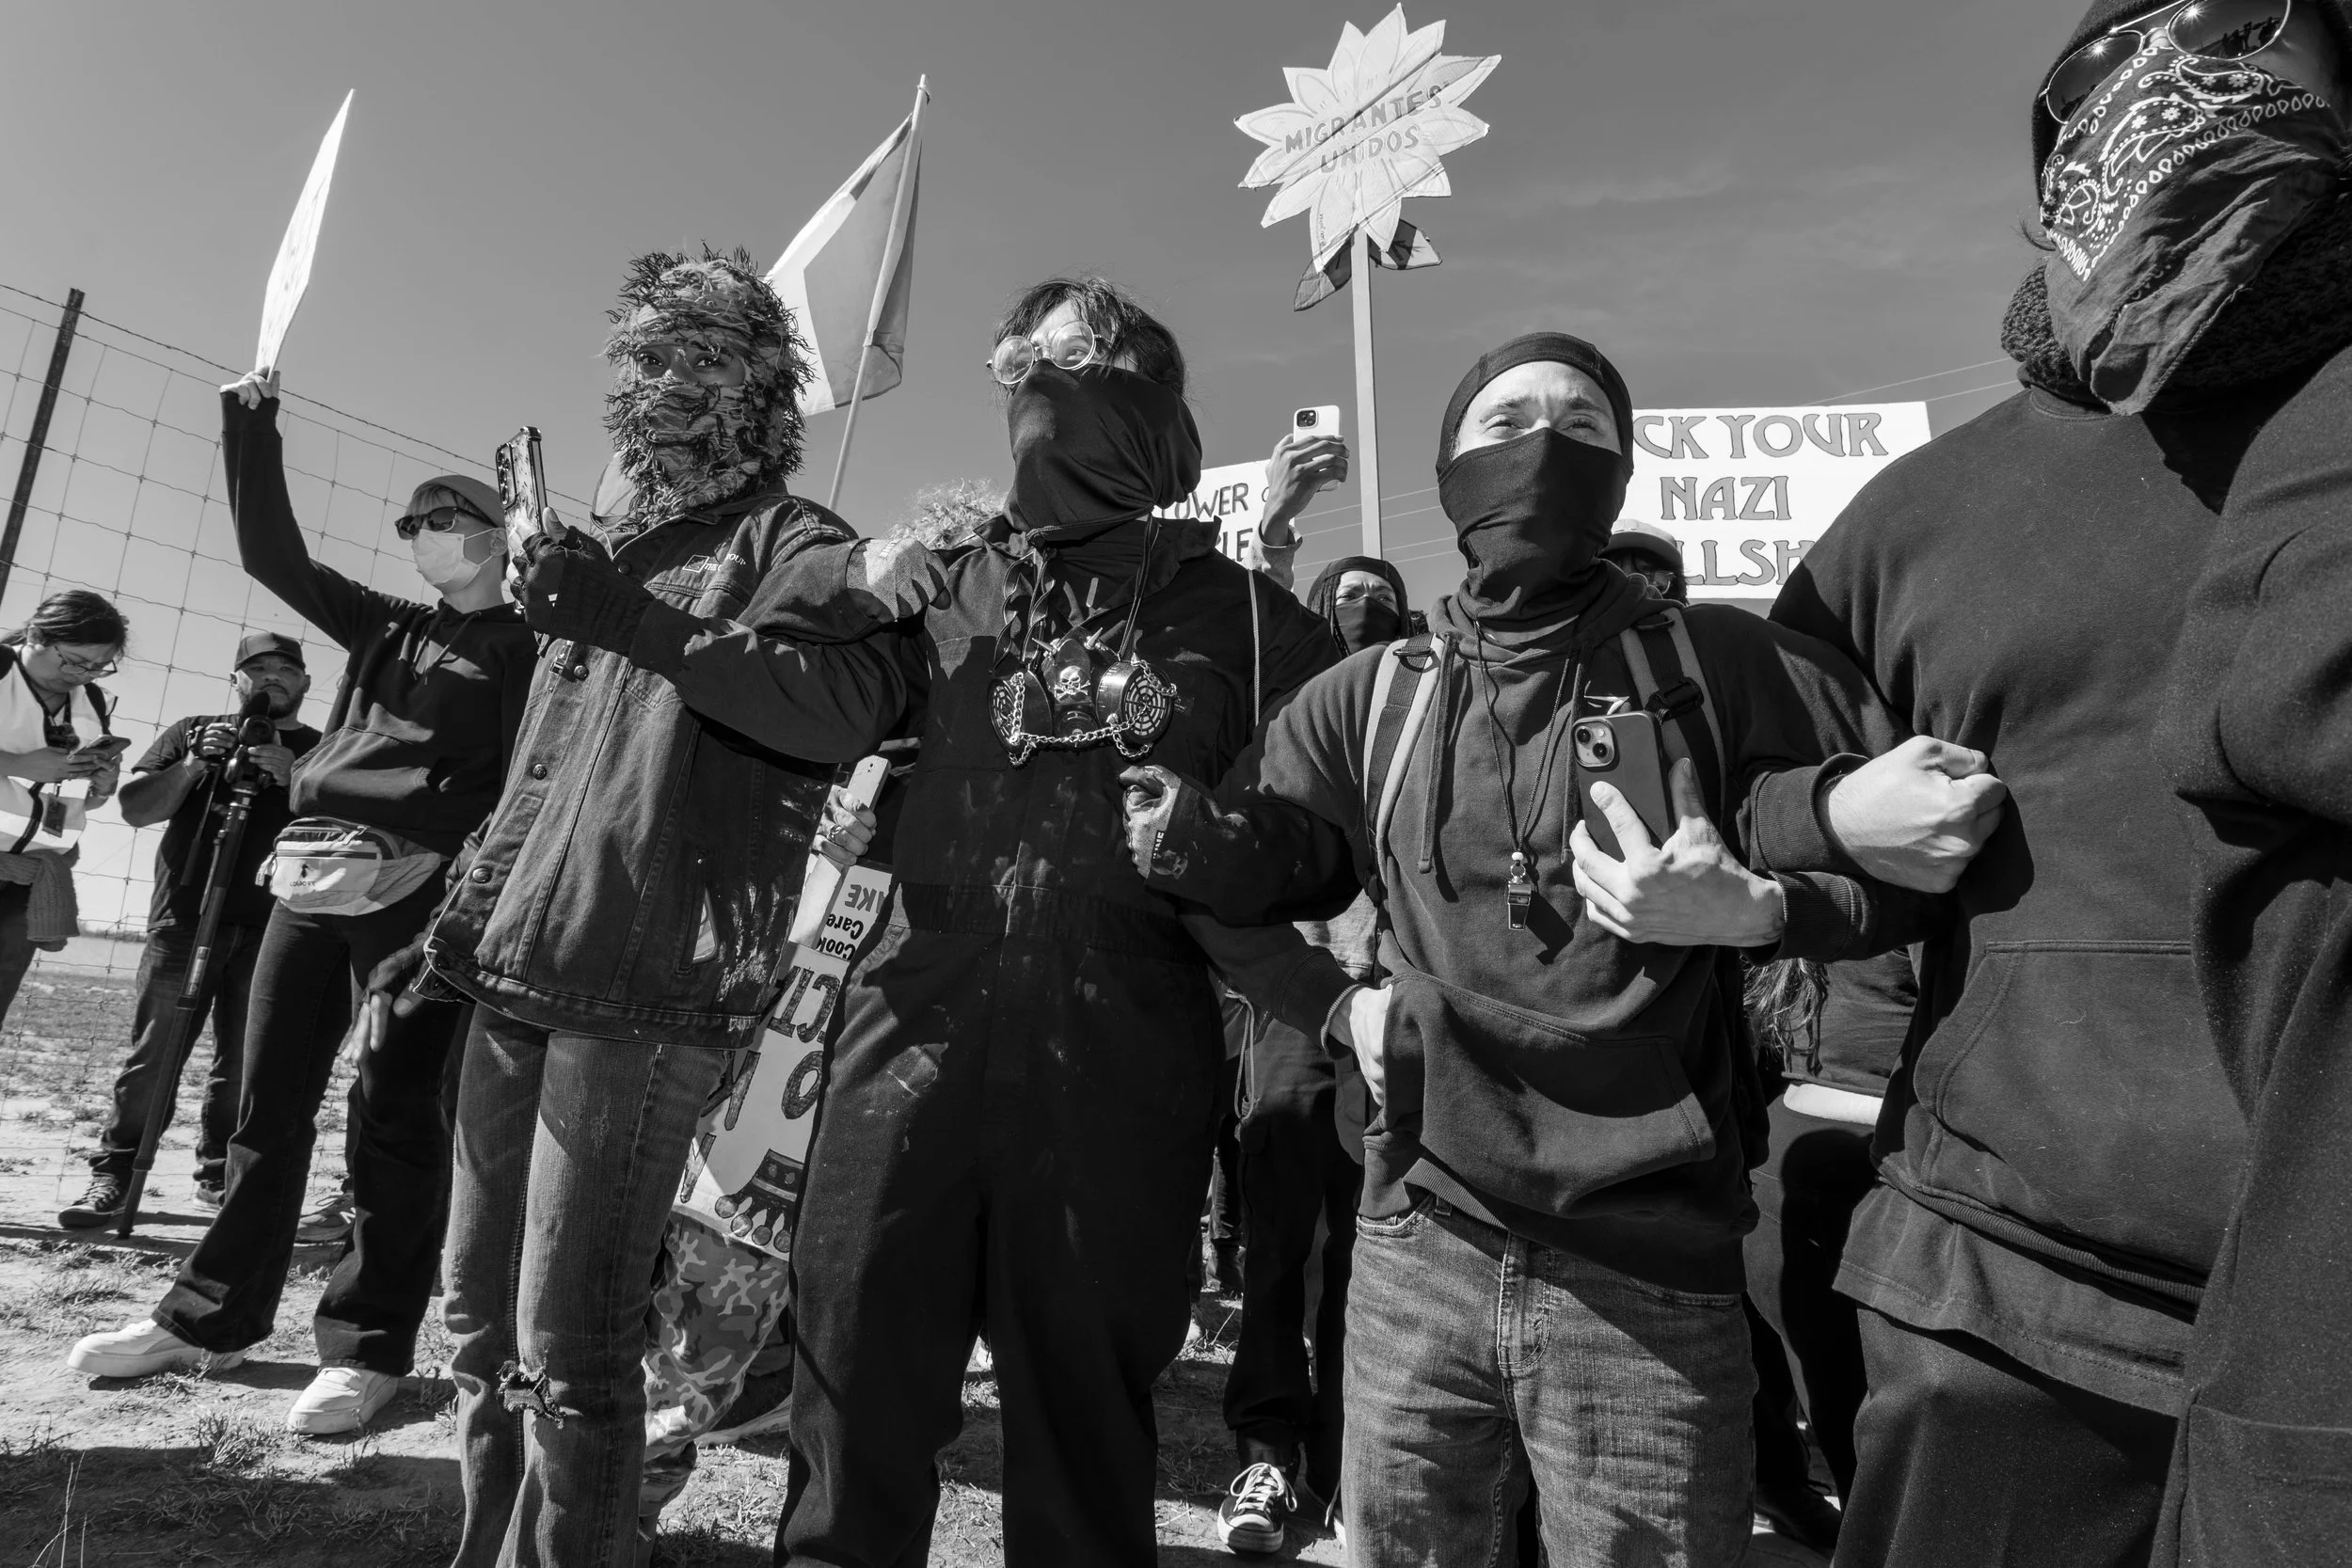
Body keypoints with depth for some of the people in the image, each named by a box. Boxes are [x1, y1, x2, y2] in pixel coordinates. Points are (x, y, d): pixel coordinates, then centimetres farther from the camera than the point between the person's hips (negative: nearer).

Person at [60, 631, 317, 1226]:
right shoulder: (192, 732, 16)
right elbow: (135, 808, 9)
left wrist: (294, 778, -15)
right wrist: (194, 764, -8)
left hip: (269, 930, 0)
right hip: (183, 919, 1)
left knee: (243, 1063, 1)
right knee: (154, 1053, -2)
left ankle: (220, 1177, 10)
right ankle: (113, 1177, 5)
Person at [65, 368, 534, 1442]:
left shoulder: (528, 650, 3)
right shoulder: (386, 626, 21)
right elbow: (270, 550, 18)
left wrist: (433, 856, -18)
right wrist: (251, 421, 13)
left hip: (415, 890, -6)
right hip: (309, 875, 6)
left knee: (393, 1115, -3)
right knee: (268, 1106, 11)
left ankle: (369, 1345, 7)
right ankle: (210, 1319, 24)